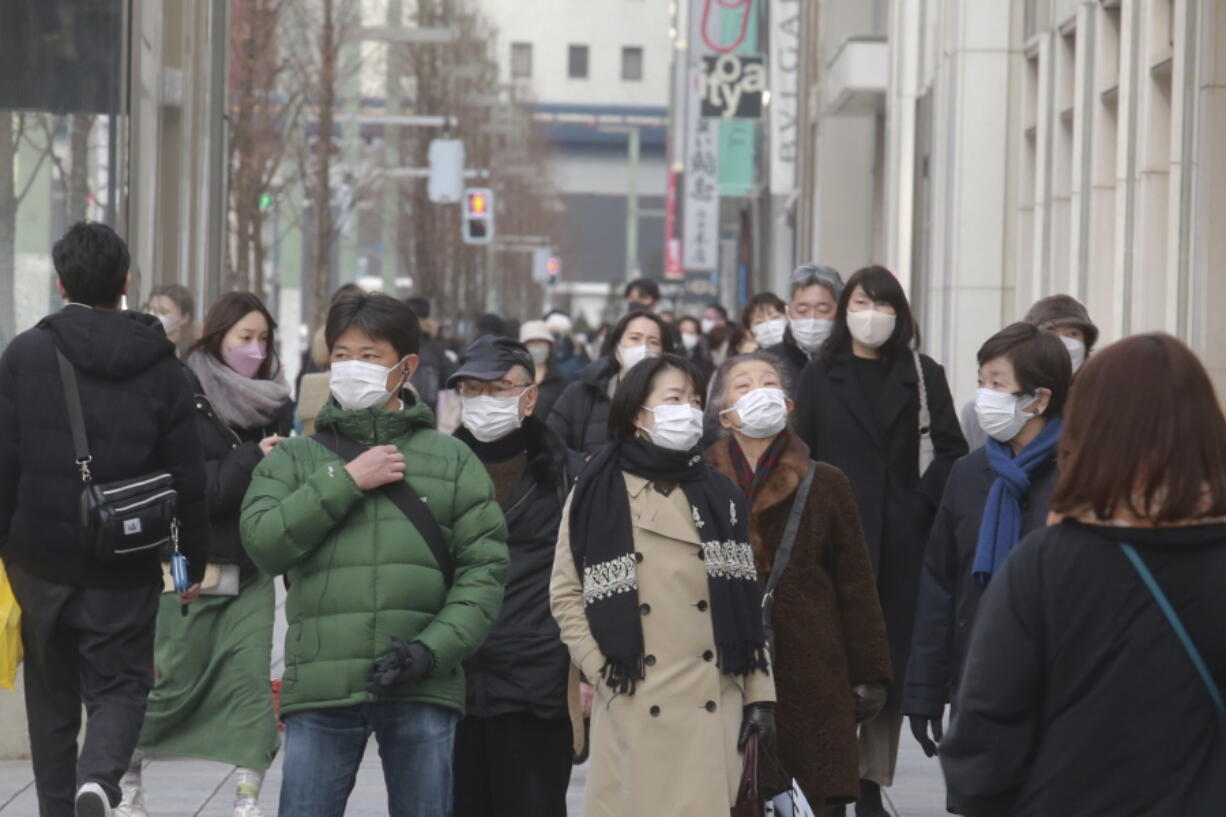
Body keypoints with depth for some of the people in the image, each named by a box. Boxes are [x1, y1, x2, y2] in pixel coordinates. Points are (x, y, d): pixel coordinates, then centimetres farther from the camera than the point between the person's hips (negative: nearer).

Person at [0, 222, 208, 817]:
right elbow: (187, 476, 1)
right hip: (126, 567, 0)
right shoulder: (161, 365, -1)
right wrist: (194, 560, 10)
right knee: (119, 685, 6)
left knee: (52, 692, 15)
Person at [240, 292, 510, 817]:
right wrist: (346, 481, -8)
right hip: (321, 689, 0)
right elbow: (263, 542, -4)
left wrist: (434, 648, -11)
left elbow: (484, 567, 3)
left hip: (422, 694, 0)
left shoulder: (452, 460, 10)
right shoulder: (294, 458, 12)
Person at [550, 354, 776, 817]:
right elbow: (565, 594, 2)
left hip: (713, 705, 3)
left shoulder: (719, 495, 15)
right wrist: (604, 670, -8)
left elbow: (747, 600, 13)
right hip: (636, 706, -3)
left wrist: (759, 693, 6)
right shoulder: (598, 495, 4)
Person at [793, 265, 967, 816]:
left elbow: (951, 449, 6)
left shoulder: (922, 375, 7)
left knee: (891, 653, 3)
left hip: (899, 539, 1)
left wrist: (924, 500, -5)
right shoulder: (821, 377, 7)